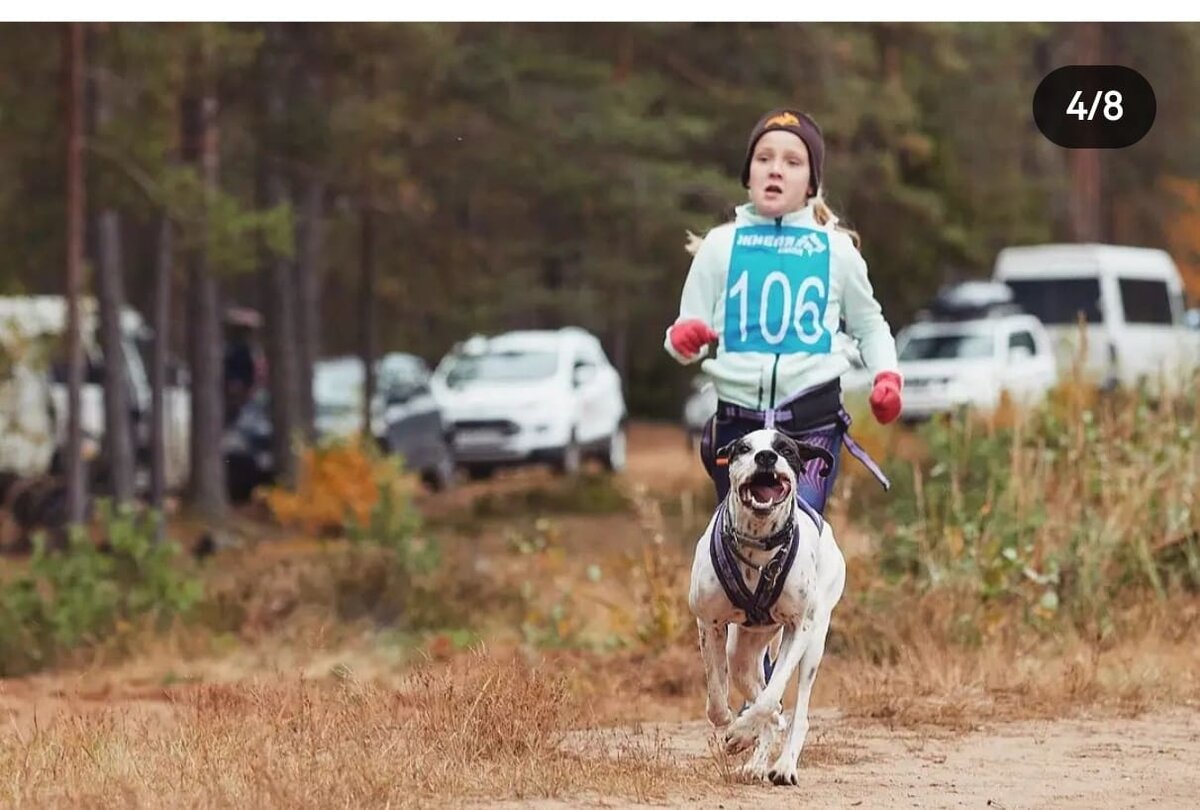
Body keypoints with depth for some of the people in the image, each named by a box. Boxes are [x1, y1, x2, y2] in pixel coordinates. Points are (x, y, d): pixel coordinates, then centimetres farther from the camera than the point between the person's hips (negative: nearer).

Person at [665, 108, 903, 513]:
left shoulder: (836, 250, 5)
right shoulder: (722, 245, 5)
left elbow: (869, 324, 19)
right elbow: (689, 334, 6)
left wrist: (887, 376, 1)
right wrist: (683, 338, -18)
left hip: (813, 423, -2)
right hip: (738, 422, 2)